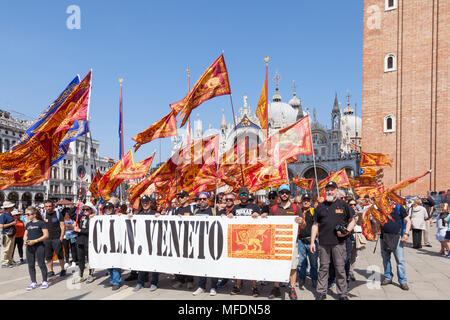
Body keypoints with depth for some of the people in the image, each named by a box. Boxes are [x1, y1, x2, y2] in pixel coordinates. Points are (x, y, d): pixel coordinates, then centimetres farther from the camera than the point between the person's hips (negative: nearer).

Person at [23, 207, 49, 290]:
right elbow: (25, 235, 21)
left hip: (39, 246, -6)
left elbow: (46, 235, -10)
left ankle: (44, 281, 9)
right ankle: (33, 283, 18)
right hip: (29, 247, 6)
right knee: (31, 265, 8)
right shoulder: (28, 224, 16)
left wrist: (35, 241, -17)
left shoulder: (41, 223, -5)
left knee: (41, 264, -2)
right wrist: (25, 241, -1)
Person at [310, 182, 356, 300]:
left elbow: (352, 221, 9)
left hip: (339, 242, -2)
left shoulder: (343, 205, 5)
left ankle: (342, 294, 15)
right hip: (323, 242, 2)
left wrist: (347, 231, -10)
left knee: (340, 268, 4)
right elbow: (315, 225, 12)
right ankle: (321, 292, 18)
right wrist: (312, 241, 6)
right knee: (323, 268, 8)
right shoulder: (320, 207, 10)